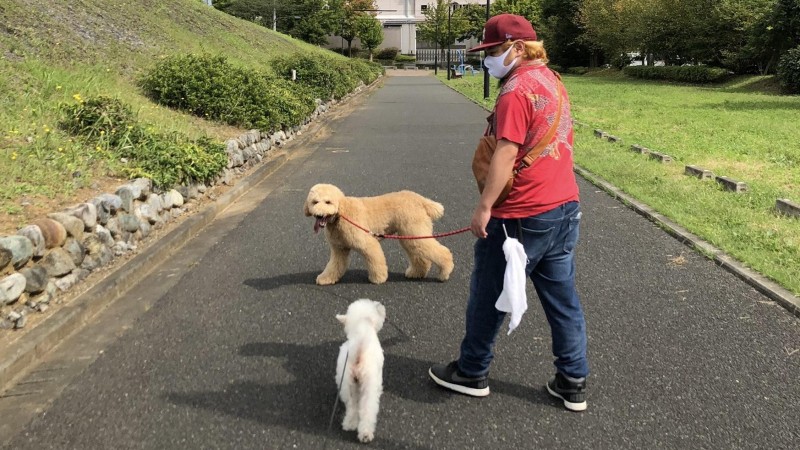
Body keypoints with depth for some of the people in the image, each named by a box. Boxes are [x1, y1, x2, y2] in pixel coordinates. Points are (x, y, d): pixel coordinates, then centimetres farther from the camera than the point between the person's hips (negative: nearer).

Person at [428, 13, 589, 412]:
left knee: (488, 296, 8)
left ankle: (472, 374, 24)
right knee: (563, 298, 13)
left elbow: (506, 154, -22)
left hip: (520, 216, -9)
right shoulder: (552, 80, 11)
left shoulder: (516, 90, -17)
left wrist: (483, 207, -19)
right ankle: (573, 383, 22)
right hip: (565, 207, 9)